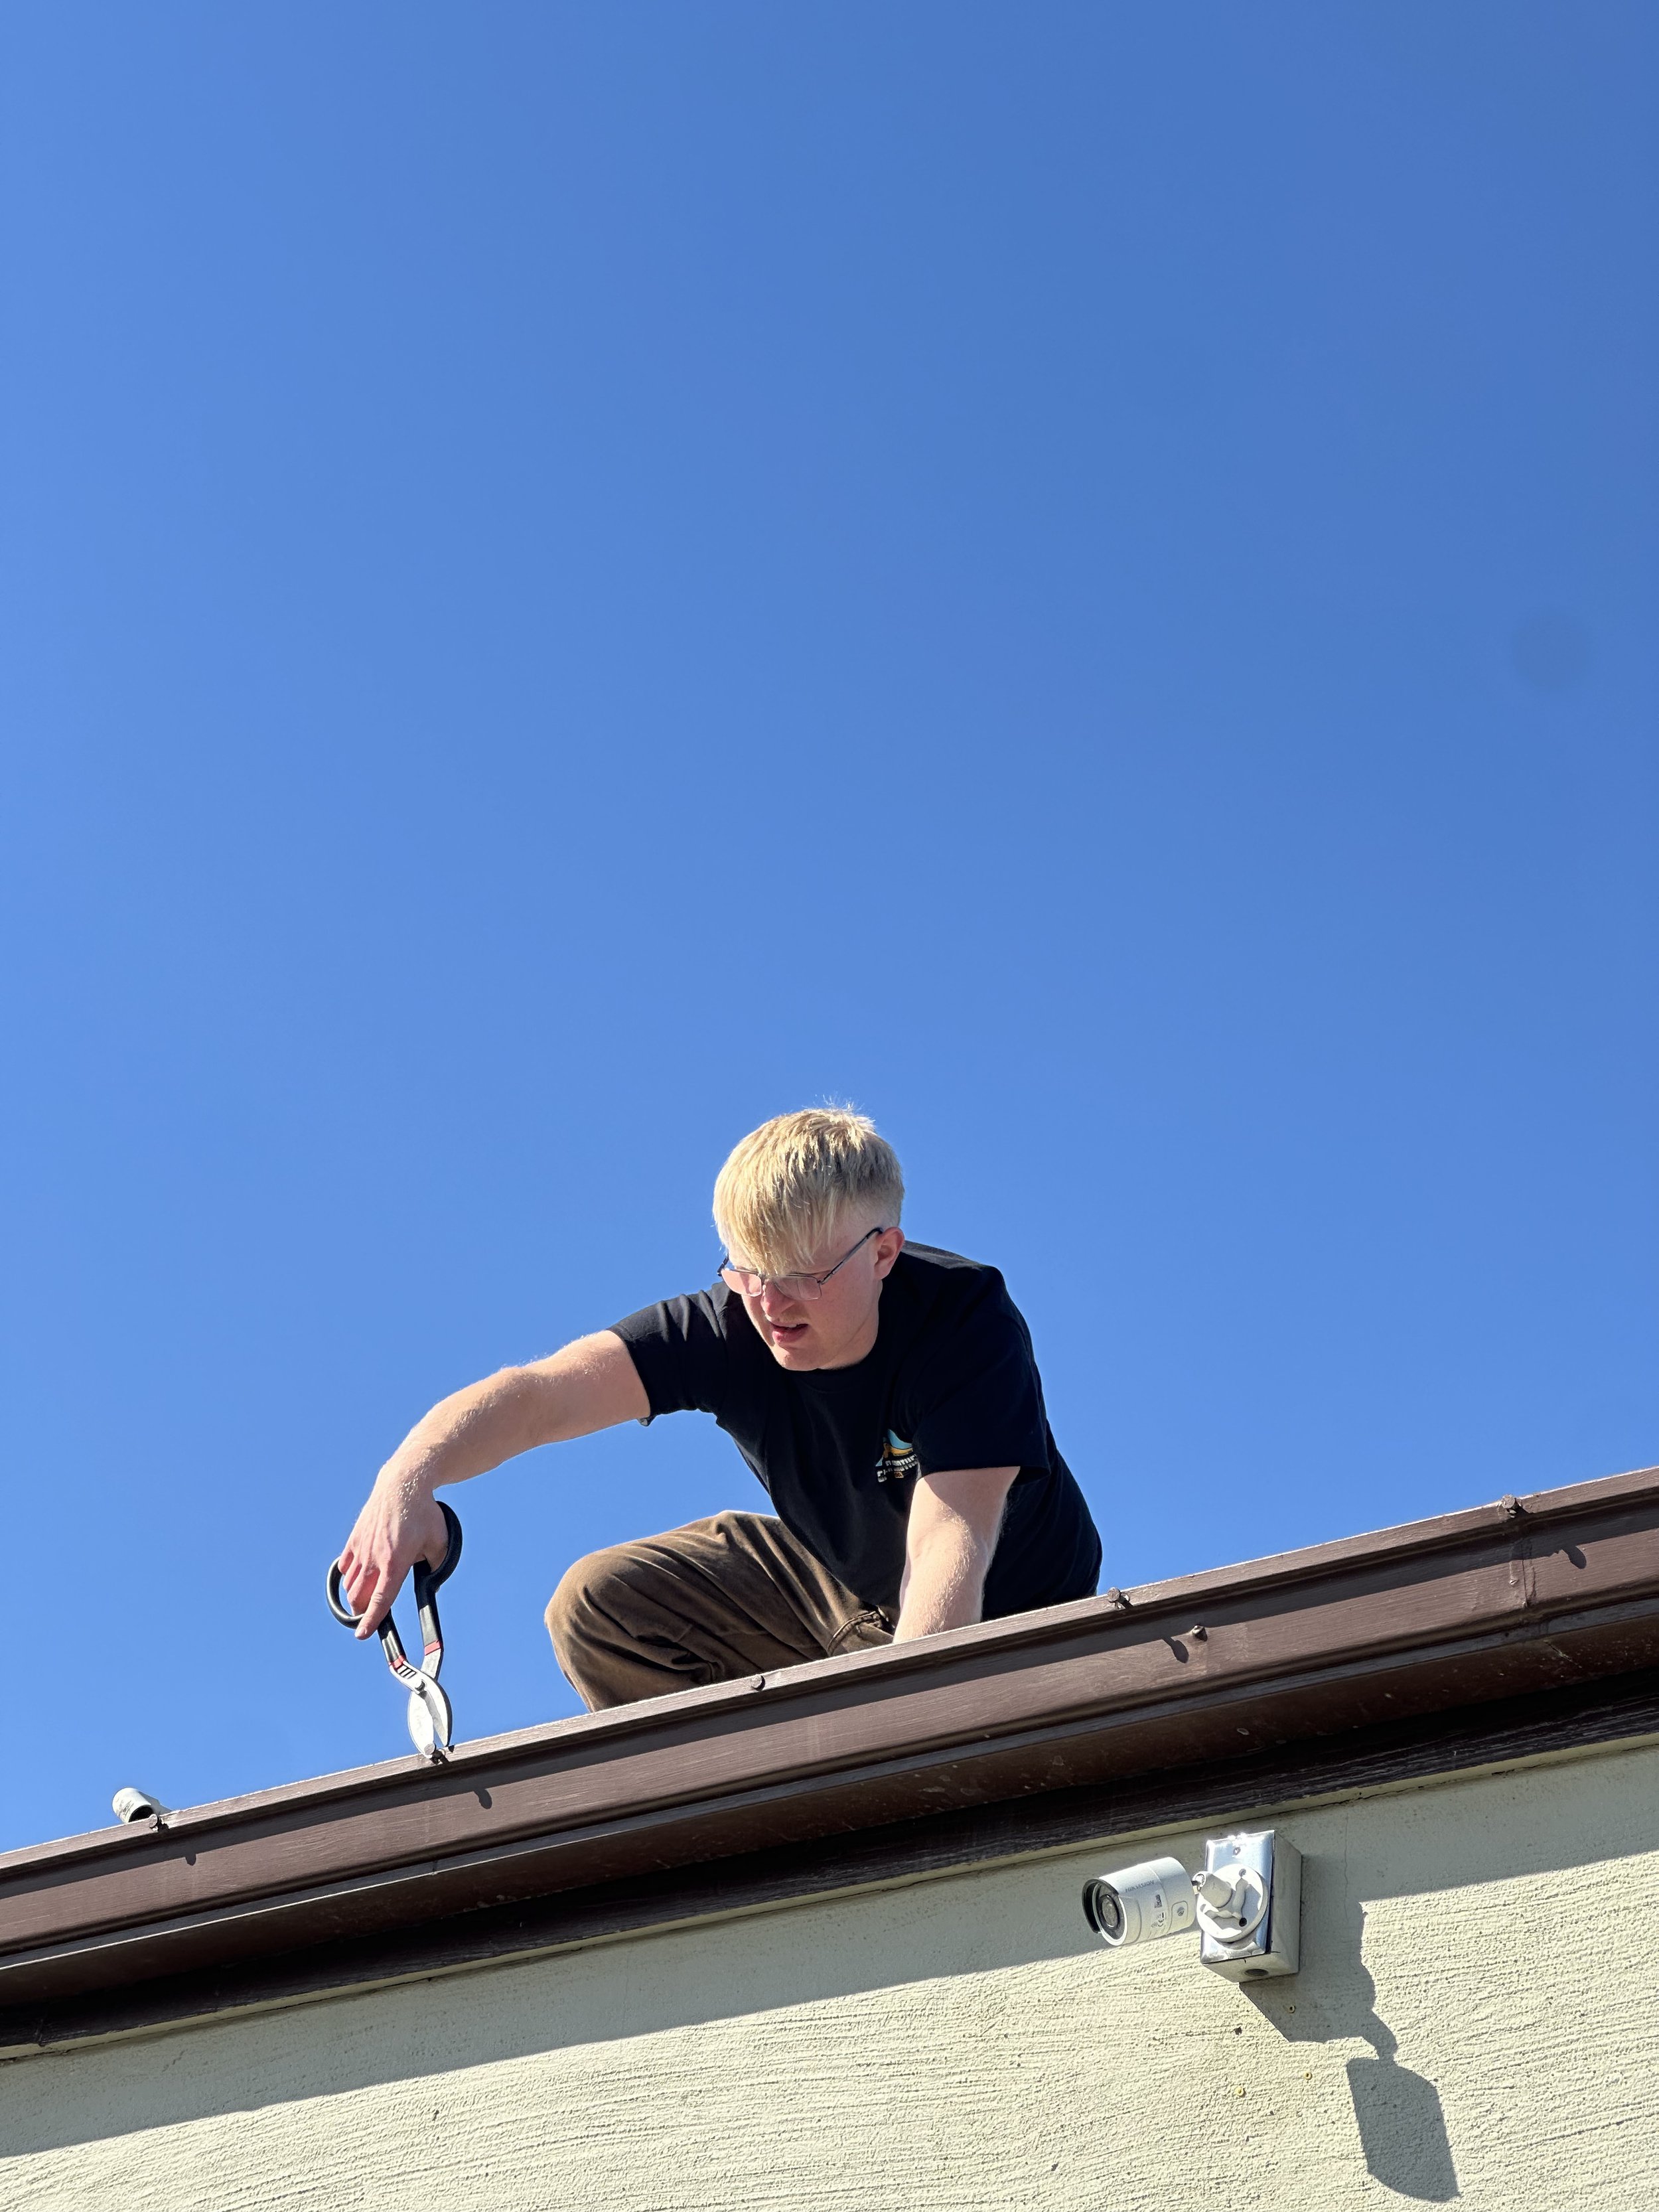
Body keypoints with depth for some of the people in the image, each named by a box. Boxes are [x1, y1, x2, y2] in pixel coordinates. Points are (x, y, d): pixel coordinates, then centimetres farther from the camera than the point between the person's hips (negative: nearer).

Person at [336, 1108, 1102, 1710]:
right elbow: (538, 1394, -35)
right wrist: (407, 1482, -55)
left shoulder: (968, 1322, -33)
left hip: (995, 1618, -5)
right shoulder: (728, 1326, -22)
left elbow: (949, 1542, -45)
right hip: (837, 1576, 5)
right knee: (599, 1603, -7)